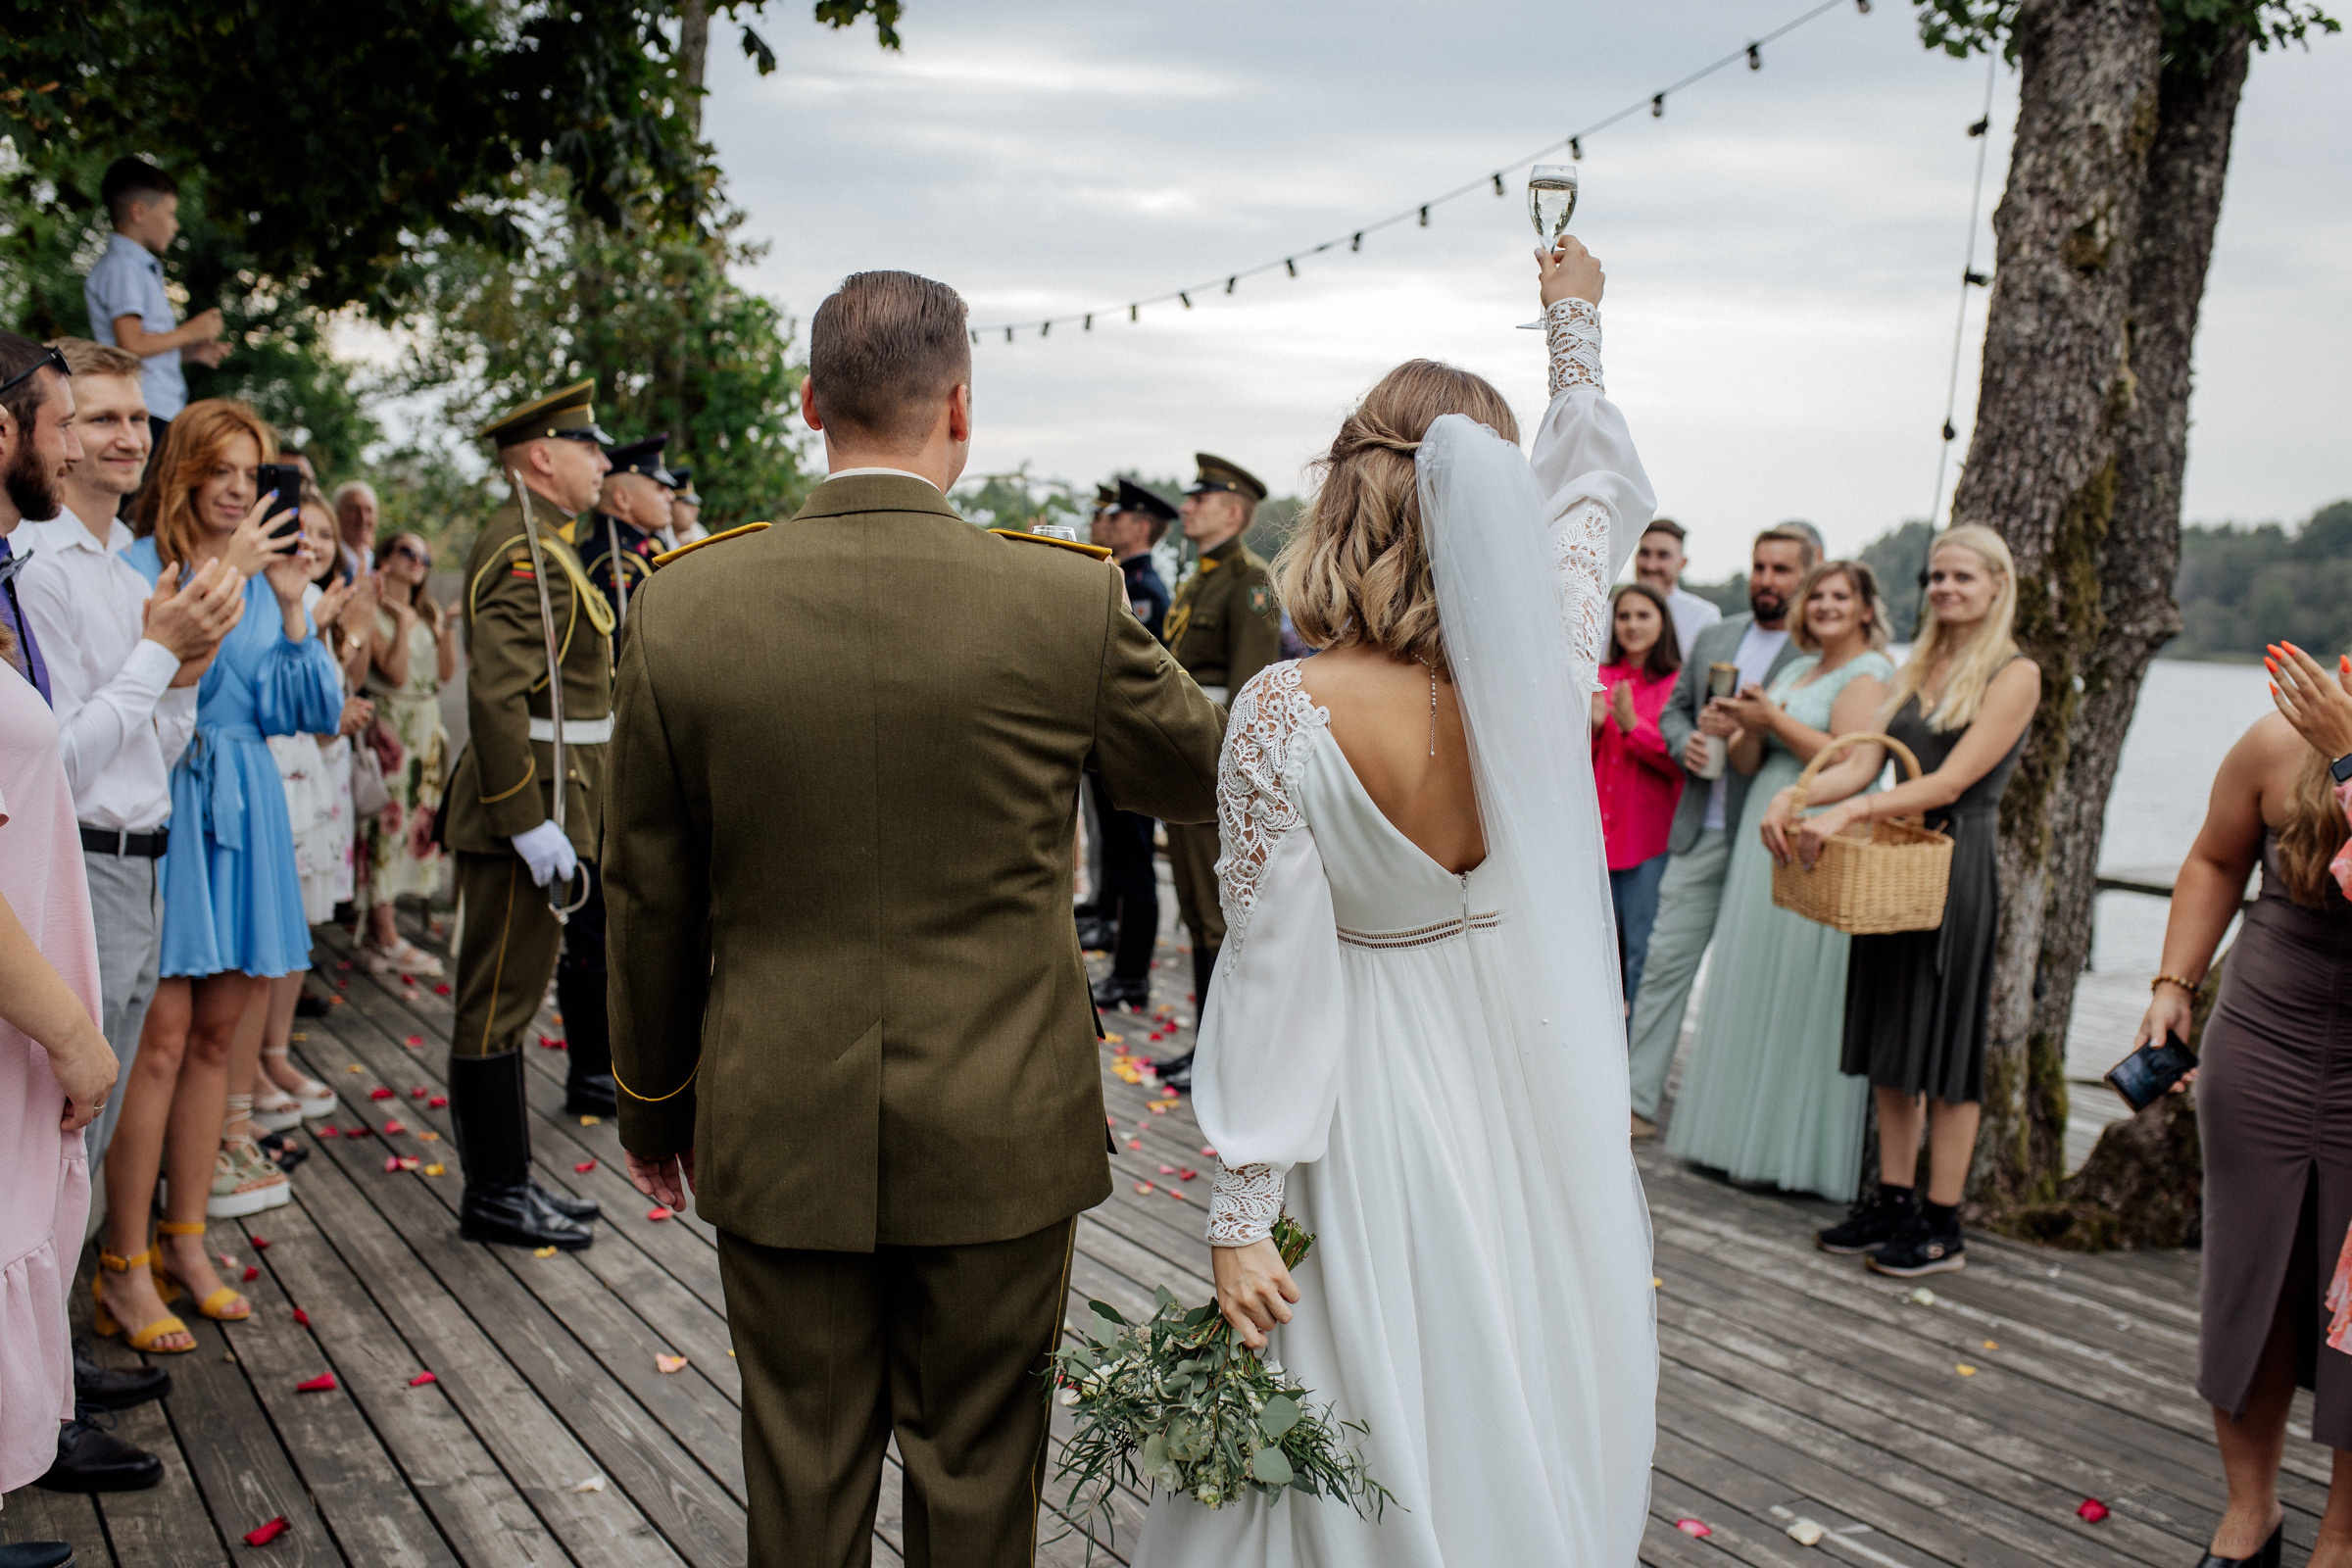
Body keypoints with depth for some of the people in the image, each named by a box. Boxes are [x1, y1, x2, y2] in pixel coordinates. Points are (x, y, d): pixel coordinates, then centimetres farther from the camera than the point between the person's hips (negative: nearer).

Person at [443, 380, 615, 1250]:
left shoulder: (538, 545, 18)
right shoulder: (522, 551, -16)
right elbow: (496, 696, -25)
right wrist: (531, 824, -25)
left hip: (543, 807, 11)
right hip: (526, 808, -11)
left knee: (508, 999, 16)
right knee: (497, 1004, -1)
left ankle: (509, 1177, 25)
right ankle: (493, 1196, 8)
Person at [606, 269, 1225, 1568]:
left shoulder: (682, 607, -8)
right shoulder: (1070, 600, -13)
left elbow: (650, 900, 1)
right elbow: (1207, 775, 5)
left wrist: (656, 1108, 15)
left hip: (781, 1138, 1)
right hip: (1000, 1135, -1)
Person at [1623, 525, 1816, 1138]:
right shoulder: (1713, 638, 14)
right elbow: (1674, 709, 20)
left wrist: (1746, 730, -19)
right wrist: (1687, 742, -2)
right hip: (1701, 834, 5)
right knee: (1667, 960, 2)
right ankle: (1637, 1099, 5)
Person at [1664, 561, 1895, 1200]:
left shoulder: (1868, 673, -4)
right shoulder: (1795, 670, 19)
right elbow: (1747, 764, 16)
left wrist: (1776, 720, -13)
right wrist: (1749, 728, -5)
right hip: (1764, 839, 8)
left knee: (1802, 998, -6)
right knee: (1753, 992, 9)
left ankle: (1797, 1153, 2)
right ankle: (1747, 1135, 17)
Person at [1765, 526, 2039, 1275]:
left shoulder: (2014, 675, -6)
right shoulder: (1915, 670, 14)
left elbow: (1951, 781, -16)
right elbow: (1863, 761, 5)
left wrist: (1850, 812, -27)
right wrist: (1791, 795, -14)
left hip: (1958, 868, -6)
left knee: (1946, 1048, -1)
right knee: (1892, 1042, 10)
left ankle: (1943, 1225, 7)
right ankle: (1892, 1202, 20)